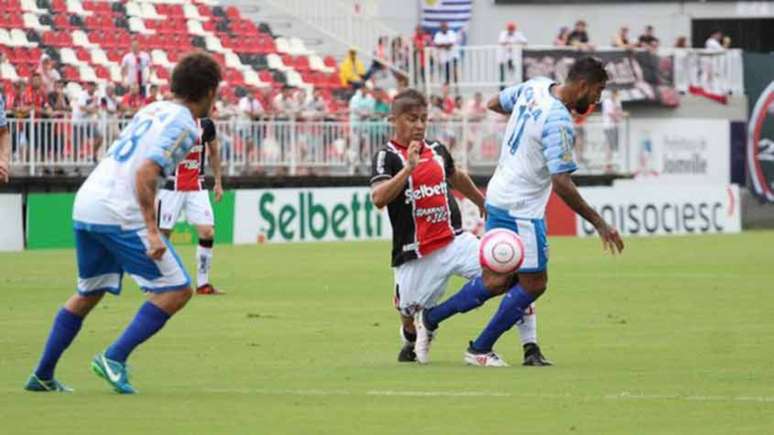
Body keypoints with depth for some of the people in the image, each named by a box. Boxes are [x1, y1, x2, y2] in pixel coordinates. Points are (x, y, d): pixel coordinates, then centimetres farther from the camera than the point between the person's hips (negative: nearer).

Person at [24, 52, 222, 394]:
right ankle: (114, 359, -9)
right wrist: (152, 232, -22)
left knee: (88, 294, 24)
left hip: (85, 205, 9)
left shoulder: (153, 110, 18)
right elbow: (145, 173, -20)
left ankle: (43, 375, 25)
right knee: (176, 291, -3)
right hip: (119, 214, -9)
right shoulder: (183, 125, -8)